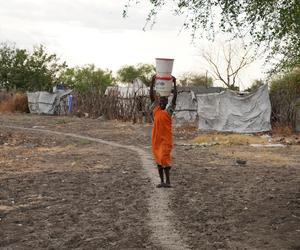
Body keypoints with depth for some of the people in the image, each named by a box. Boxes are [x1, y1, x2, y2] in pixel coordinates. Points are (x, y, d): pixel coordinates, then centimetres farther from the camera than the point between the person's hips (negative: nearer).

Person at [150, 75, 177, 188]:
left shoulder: (168, 111, -1)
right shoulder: (155, 110, 5)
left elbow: (174, 97, -8)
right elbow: (151, 95, 1)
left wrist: (174, 83, -10)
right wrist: (152, 82, -5)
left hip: (166, 139, -4)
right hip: (156, 139, 4)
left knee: (164, 159, -12)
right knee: (158, 160, 9)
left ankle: (168, 181, -5)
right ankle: (162, 181, 17)